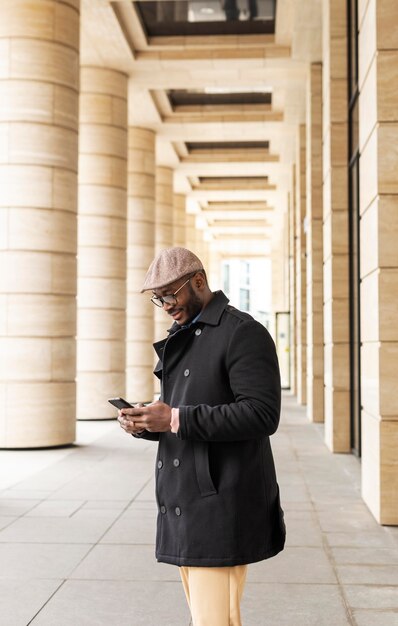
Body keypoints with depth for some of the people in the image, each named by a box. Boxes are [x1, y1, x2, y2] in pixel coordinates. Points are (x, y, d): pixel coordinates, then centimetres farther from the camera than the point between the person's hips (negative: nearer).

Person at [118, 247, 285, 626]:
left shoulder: (243, 333, -10)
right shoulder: (180, 338, 18)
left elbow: (262, 414, -19)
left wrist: (177, 419, -21)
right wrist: (144, 424, 1)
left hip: (220, 506, -9)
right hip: (184, 503, 9)